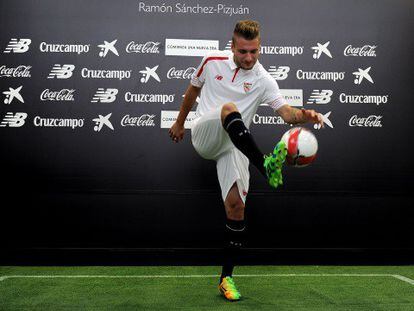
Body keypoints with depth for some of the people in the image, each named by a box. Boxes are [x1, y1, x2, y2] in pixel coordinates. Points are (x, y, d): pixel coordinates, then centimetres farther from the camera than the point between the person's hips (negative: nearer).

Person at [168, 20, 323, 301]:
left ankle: (226, 278, 0)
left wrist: (304, 115, -36)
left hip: (234, 146, 1)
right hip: (203, 135, 0)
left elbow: (286, 112, -13)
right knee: (229, 109, -33)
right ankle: (264, 165, -55)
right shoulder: (213, 61, 4)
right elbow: (193, 90, 20)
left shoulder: (264, 81, -1)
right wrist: (180, 122, 28)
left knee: (236, 206, -13)